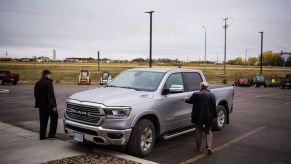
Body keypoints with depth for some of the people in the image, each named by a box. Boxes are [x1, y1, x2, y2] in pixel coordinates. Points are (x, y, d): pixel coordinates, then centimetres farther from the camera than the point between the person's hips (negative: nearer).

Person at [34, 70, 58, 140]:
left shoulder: (37, 83, 9)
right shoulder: (48, 83, -15)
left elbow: (36, 95, 15)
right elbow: (51, 95, -18)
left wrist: (38, 104, 23)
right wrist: (53, 105, -18)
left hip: (41, 105, 7)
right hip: (48, 105, -7)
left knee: (43, 120, 12)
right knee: (54, 118, 8)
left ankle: (42, 135, 12)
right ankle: (51, 134, 6)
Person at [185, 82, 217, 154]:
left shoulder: (196, 94, -8)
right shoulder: (212, 95, -3)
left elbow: (189, 100, 6)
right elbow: (214, 107, -3)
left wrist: (185, 99, 27)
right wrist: (214, 115, 7)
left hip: (198, 117, -1)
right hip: (208, 117, 1)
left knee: (199, 132, 13)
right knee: (208, 132, 15)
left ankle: (199, 148, 19)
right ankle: (209, 146, 0)